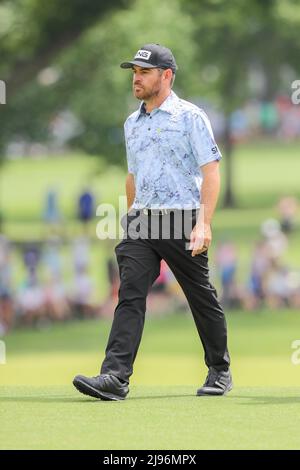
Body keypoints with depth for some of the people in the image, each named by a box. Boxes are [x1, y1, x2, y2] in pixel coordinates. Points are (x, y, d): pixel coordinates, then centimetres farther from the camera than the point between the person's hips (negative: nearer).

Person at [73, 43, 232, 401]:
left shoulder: (190, 117, -4)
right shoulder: (133, 123, 17)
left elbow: (211, 171, -10)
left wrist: (204, 223, -20)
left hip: (181, 223, -5)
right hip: (141, 224, 5)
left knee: (202, 298, 5)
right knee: (130, 294, -10)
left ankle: (220, 371, 21)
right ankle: (115, 377, -20)